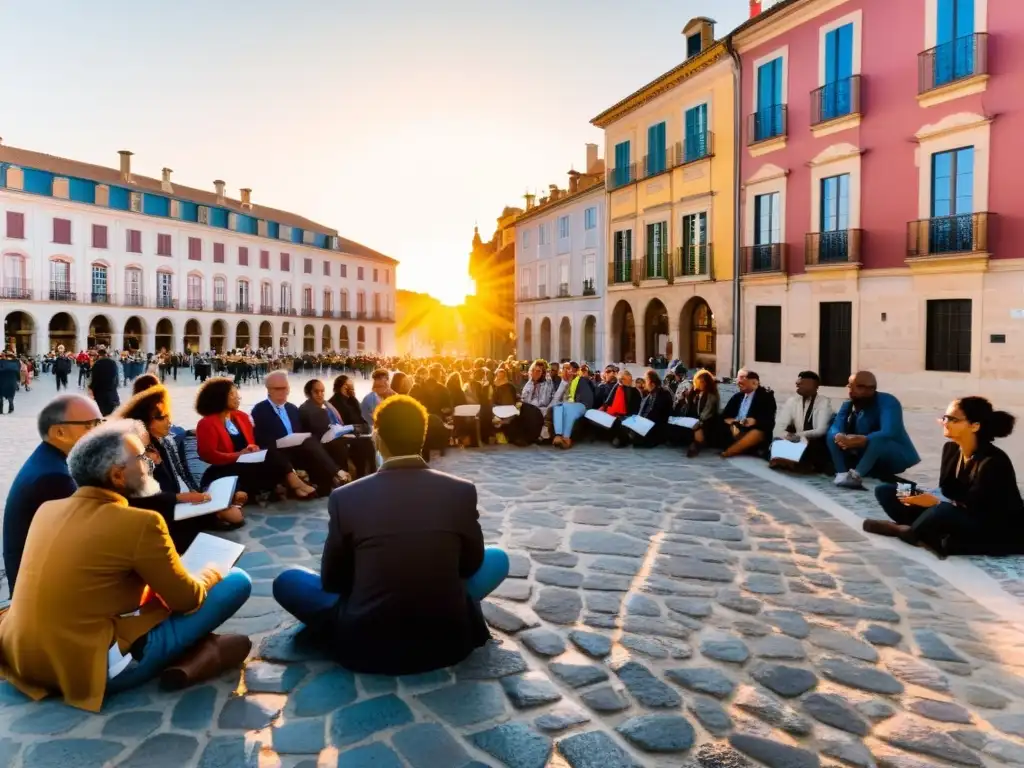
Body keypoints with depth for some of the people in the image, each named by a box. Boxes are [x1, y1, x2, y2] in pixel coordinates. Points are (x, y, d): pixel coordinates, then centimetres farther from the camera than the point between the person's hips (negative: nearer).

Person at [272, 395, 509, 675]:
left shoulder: (345, 497, -10)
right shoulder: (462, 491, -8)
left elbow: (332, 581, 3)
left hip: (366, 649, 0)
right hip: (448, 641, 1)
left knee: (287, 580, 21)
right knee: (497, 558, 24)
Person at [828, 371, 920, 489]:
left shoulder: (887, 402, -19)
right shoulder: (848, 404, 0)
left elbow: (889, 433, -34)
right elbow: (834, 428, -13)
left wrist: (863, 440, -46)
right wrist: (838, 436, -37)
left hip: (896, 456, -6)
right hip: (864, 455, 6)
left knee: (877, 440, -38)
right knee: (832, 437, -12)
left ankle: (856, 475, -46)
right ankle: (842, 473, -28)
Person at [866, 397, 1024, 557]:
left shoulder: (994, 462, -23)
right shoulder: (951, 449, -1)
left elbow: (978, 510, -25)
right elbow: (946, 492, 3)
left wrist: (937, 502, -28)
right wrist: (920, 496, -16)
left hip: (1003, 532, -8)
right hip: (962, 518, 8)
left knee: (941, 512, -40)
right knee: (885, 491, 0)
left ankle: (905, 531, -10)